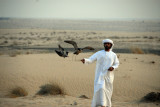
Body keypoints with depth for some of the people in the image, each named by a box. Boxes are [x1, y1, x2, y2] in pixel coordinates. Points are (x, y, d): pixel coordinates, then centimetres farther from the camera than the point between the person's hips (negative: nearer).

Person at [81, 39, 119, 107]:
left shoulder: (113, 55, 5)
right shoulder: (99, 53, 1)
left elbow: (117, 64, 15)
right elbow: (90, 60, -5)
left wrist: (113, 67, -7)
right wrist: (85, 60, -27)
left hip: (109, 76, 2)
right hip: (100, 75, -2)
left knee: (108, 91, 7)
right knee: (101, 88, -20)